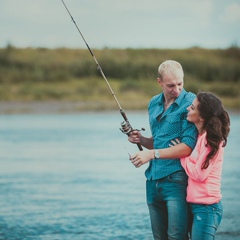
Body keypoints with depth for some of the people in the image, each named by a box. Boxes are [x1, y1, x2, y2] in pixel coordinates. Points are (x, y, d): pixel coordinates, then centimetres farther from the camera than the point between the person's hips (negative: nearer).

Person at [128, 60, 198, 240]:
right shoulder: (154, 103, 14)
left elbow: (188, 147, -17)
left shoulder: (190, 103, -9)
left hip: (177, 178, -7)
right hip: (154, 178, 7)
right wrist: (142, 140, 4)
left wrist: (153, 153, -18)